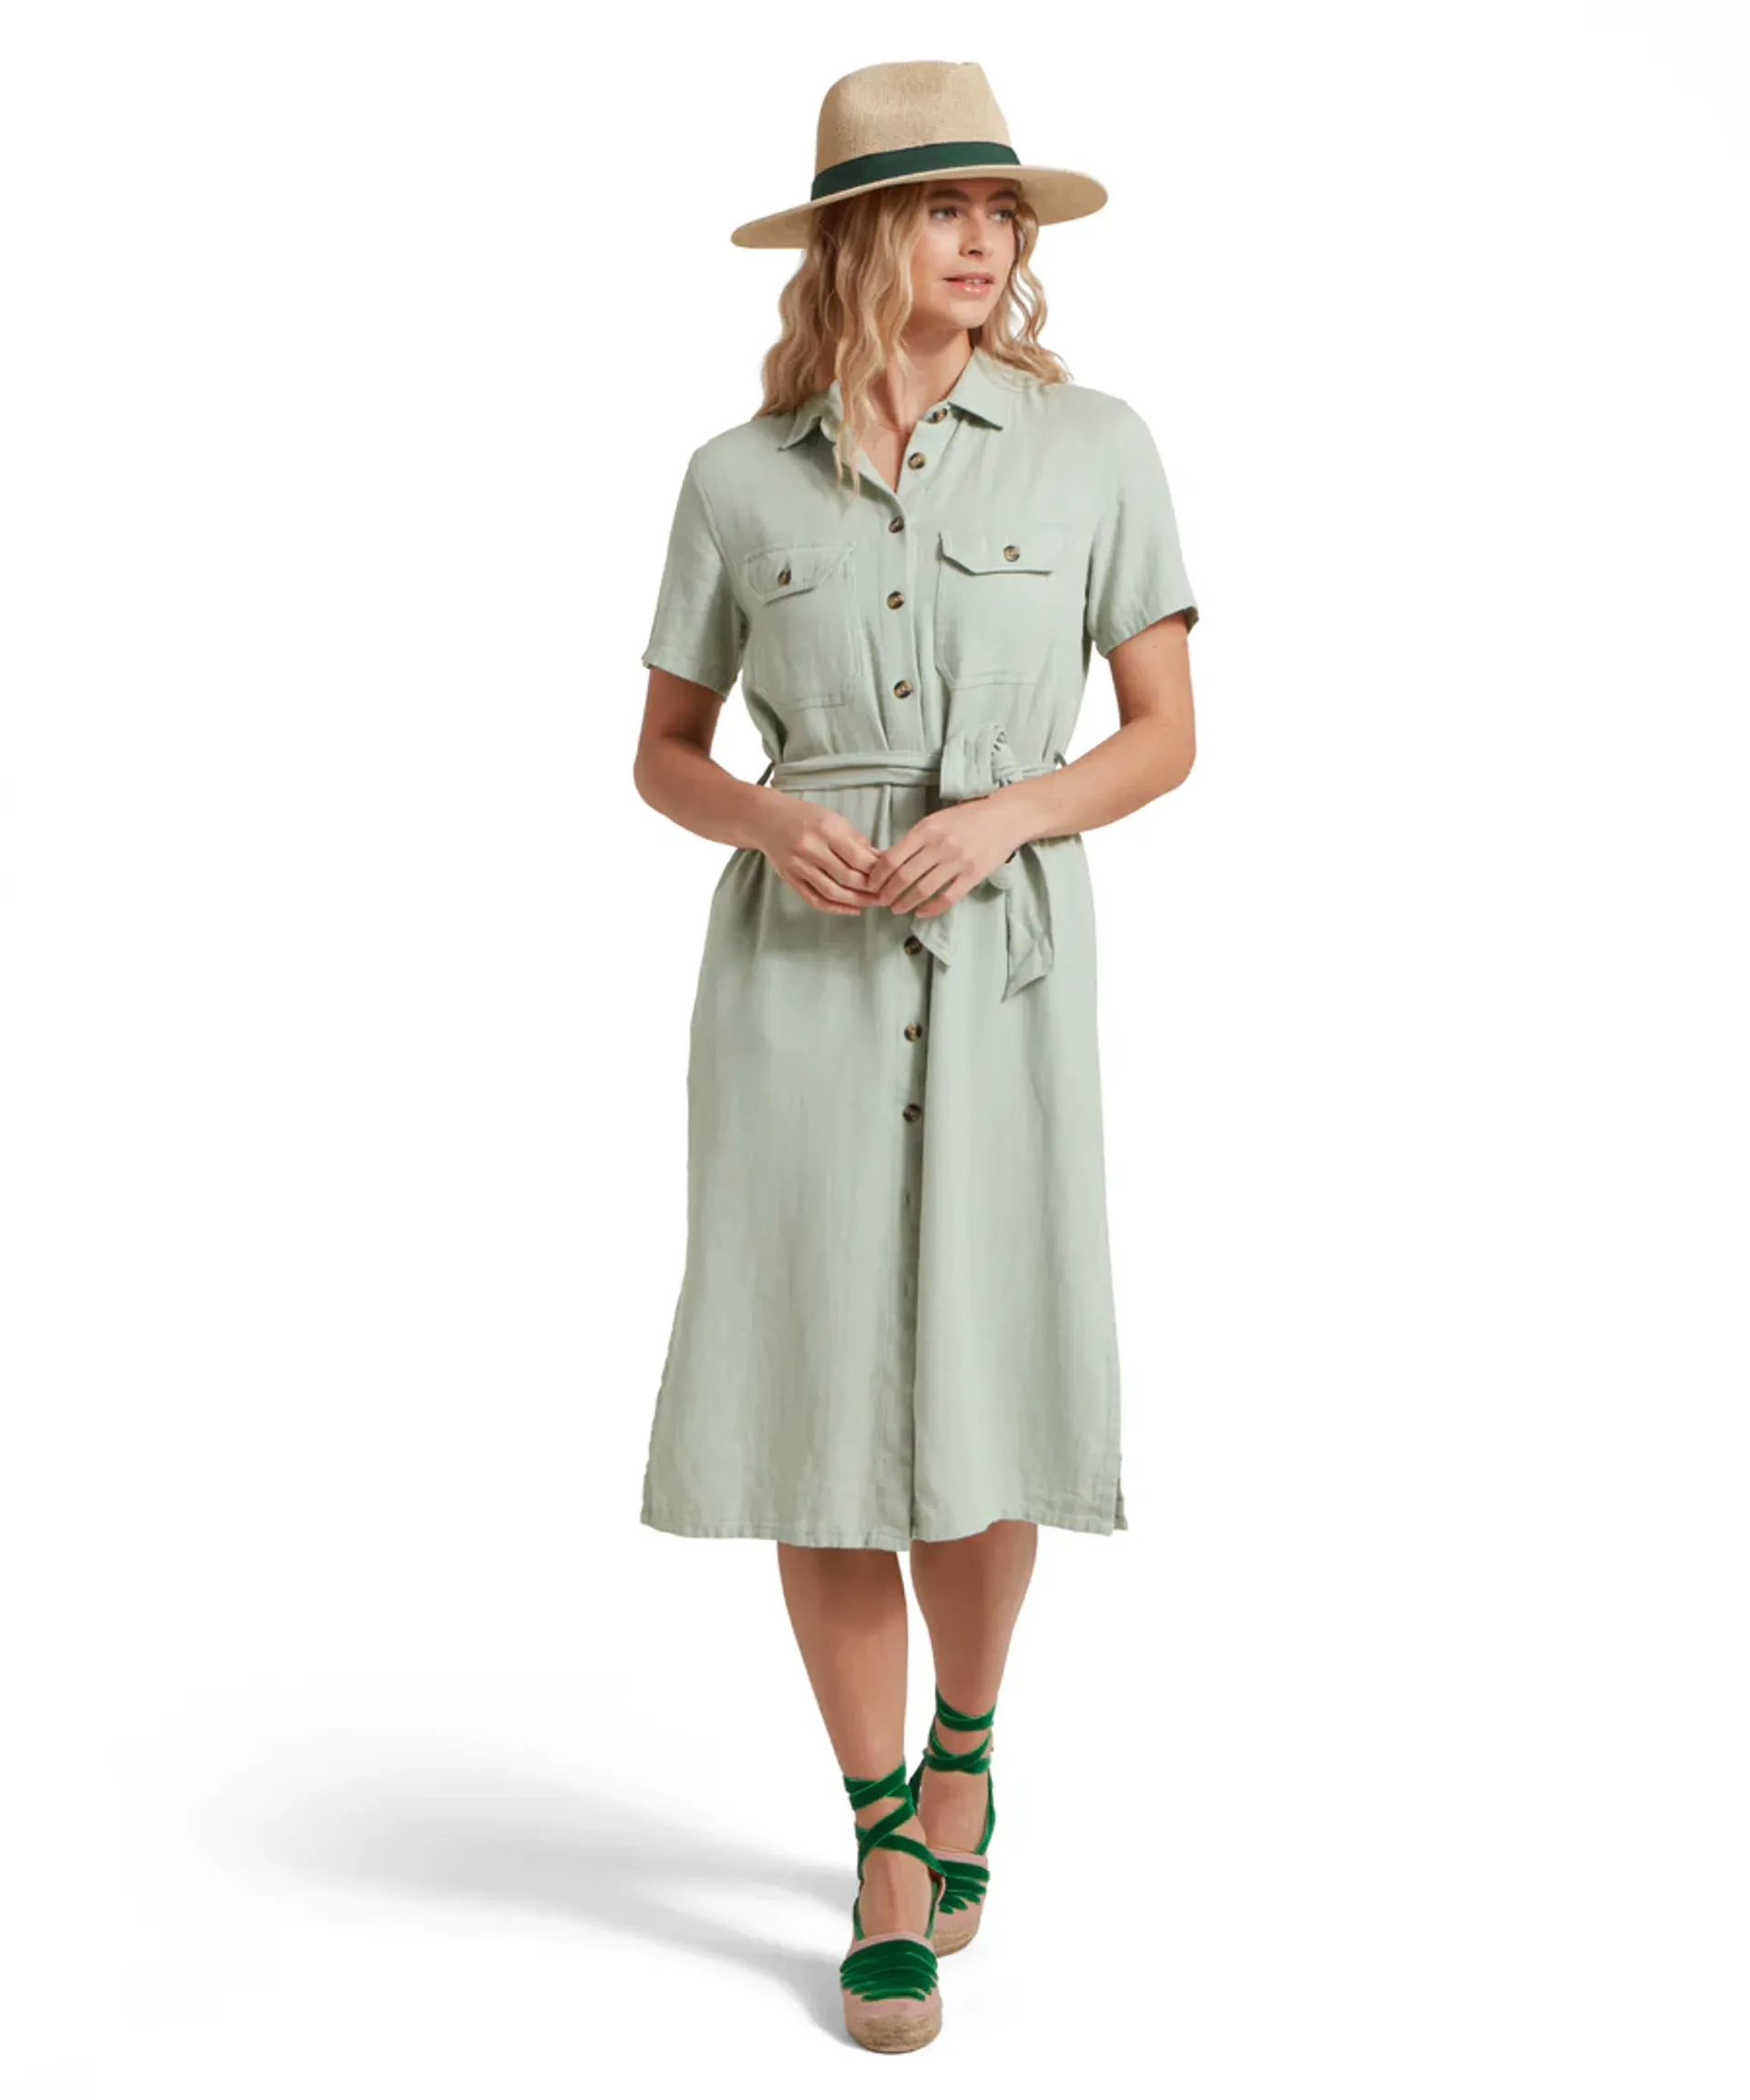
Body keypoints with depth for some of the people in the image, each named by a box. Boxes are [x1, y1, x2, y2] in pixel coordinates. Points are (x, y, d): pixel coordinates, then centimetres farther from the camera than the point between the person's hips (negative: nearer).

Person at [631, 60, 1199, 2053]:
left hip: (1002, 966, 0)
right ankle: (886, 1847, 19)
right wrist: (770, 826, -12)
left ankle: (964, 1748, 33)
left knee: (982, 1414, 1)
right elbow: (664, 753, 10)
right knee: (813, 1417, 1)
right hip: (794, 970, 1)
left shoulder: (1094, 447, 0)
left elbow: (1165, 733, 4)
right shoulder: (738, 479, 3)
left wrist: (1001, 817, -14)